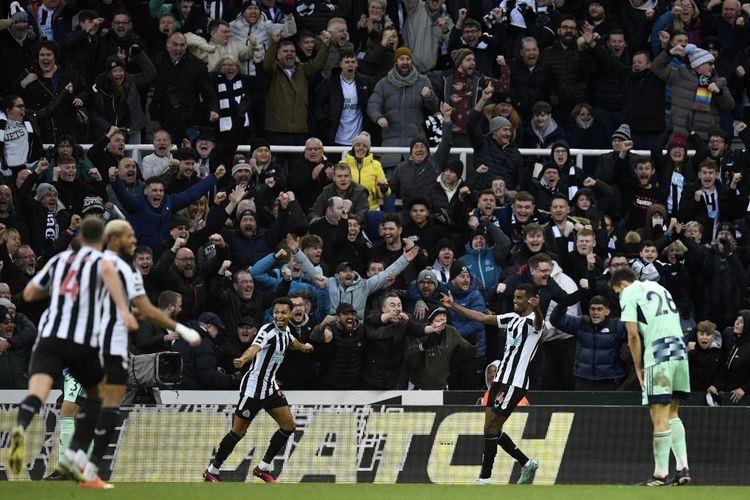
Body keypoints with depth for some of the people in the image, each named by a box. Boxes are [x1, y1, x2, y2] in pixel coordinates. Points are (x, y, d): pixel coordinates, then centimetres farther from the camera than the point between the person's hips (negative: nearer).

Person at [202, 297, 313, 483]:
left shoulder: (285, 330, 6)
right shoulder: (268, 331, -21)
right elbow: (255, 348, -43)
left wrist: (302, 346, 53)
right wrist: (243, 359, -64)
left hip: (270, 387, 8)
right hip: (254, 388, -8)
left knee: (288, 426, 3)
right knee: (238, 432, -4)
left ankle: (263, 468, 16)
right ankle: (212, 471, 9)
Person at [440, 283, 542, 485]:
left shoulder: (534, 321, -10)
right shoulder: (513, 318, 15)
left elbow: (538, 322, -35)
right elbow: (482, 318, 23)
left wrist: (536, 308, -58)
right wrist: (454, 306, 24)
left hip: (515, 383, -9)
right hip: (501, 378, 9)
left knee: (491, 428, -9)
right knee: (492, 429, 10)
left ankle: (484, 479, -4)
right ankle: (527, 464, 20)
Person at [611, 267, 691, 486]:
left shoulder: (629, 293, 2)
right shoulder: (658, 288, 24)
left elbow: (633, 334, -7)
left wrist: (638, 367, 1)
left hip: (658, 355, -7)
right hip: (680, 351, 7)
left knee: (660, 416, -6)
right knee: (672, 413, 14)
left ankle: (661, 474, -6)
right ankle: (683, 468, 6)